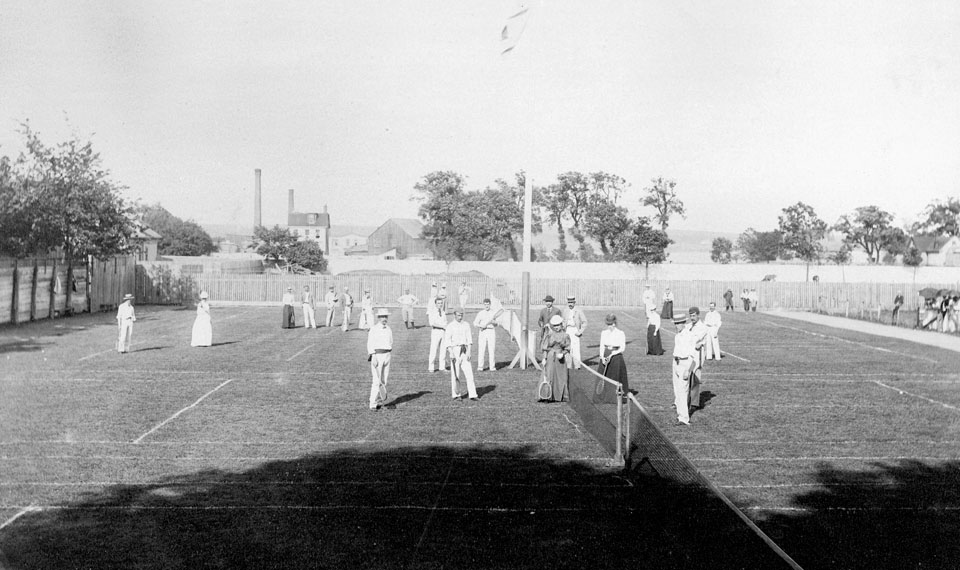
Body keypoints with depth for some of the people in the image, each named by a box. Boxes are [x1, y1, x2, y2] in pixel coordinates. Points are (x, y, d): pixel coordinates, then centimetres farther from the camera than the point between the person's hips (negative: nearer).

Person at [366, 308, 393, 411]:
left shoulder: (389, 330, 12)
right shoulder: (373, 329, -4)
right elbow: (370, 344, -8)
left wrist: (388, 355, 13)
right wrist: (373, 357, -16)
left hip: (386, 356, 5)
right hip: (376, 355, -5)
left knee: (384, 381, 7)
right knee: (376, 381, -9)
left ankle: (380, 401, 19)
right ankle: (373, 404, -7)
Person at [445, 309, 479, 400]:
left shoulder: (466, 324, 9)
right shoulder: (450, 326, -1)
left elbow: (469, 339, 6)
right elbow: (448, 340, -6)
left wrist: (468, 352, -4)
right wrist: (451, 353, -16)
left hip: (464, 350, 3)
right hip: (455, 349, -3)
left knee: (469, 372, -4)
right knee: (455, 373, 1)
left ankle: (472, 394, -6)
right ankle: (456, 394, 10)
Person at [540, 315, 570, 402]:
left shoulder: (565, 335, 4)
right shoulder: (548, 334, 1)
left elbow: (567, 348, 5)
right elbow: (544, 347, 1)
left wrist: (562, 354, -13)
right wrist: (543, 358, -5)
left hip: (561, 358, 1)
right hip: (550, 358, -1)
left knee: (562, 377, 5)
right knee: (550, 376, -4)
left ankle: (562, 396, 16)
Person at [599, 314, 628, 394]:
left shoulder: (620, 333, -7)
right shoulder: (604, 332, 5)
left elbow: (622, 348, -8)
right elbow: (602, 346, 4)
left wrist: (612, 354, -18)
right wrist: (602, 357, -10)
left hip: (616, 356, -4)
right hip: (605, 356, 4)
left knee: (617, 376, -1)